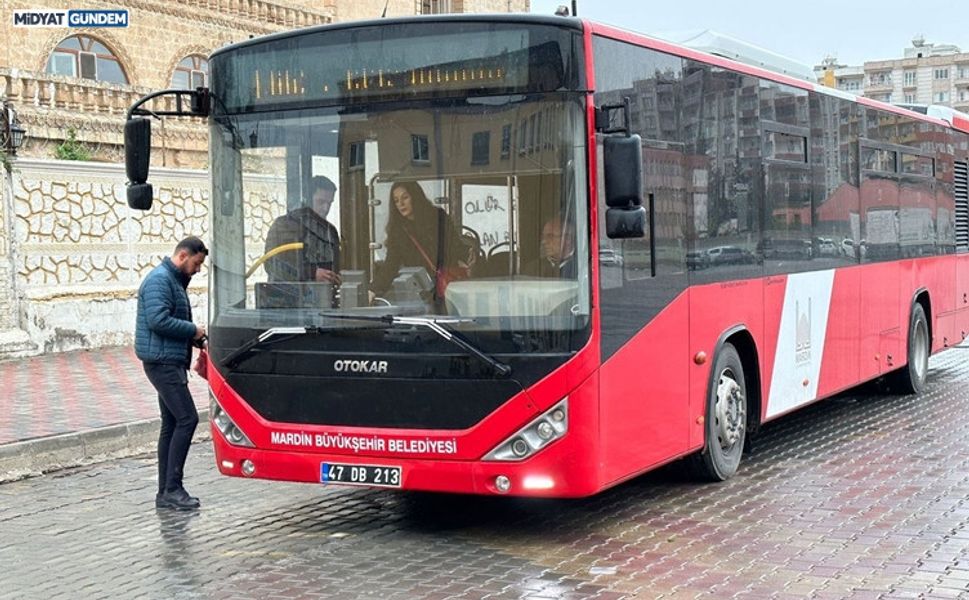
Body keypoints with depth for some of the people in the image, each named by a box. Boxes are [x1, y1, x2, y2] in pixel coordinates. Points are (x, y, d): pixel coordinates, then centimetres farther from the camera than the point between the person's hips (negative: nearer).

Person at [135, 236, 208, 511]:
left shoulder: (175, 281, 20)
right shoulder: (159, 279, -13)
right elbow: (158, 320, -24)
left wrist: (196, 338, 7)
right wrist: (193, 330, -14)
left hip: (170, 362, 11)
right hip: (162, 361, -11)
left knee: (171, 425, 10)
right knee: (187, 419, -14)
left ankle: (166, 492, 14)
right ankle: (172, 488, -11)